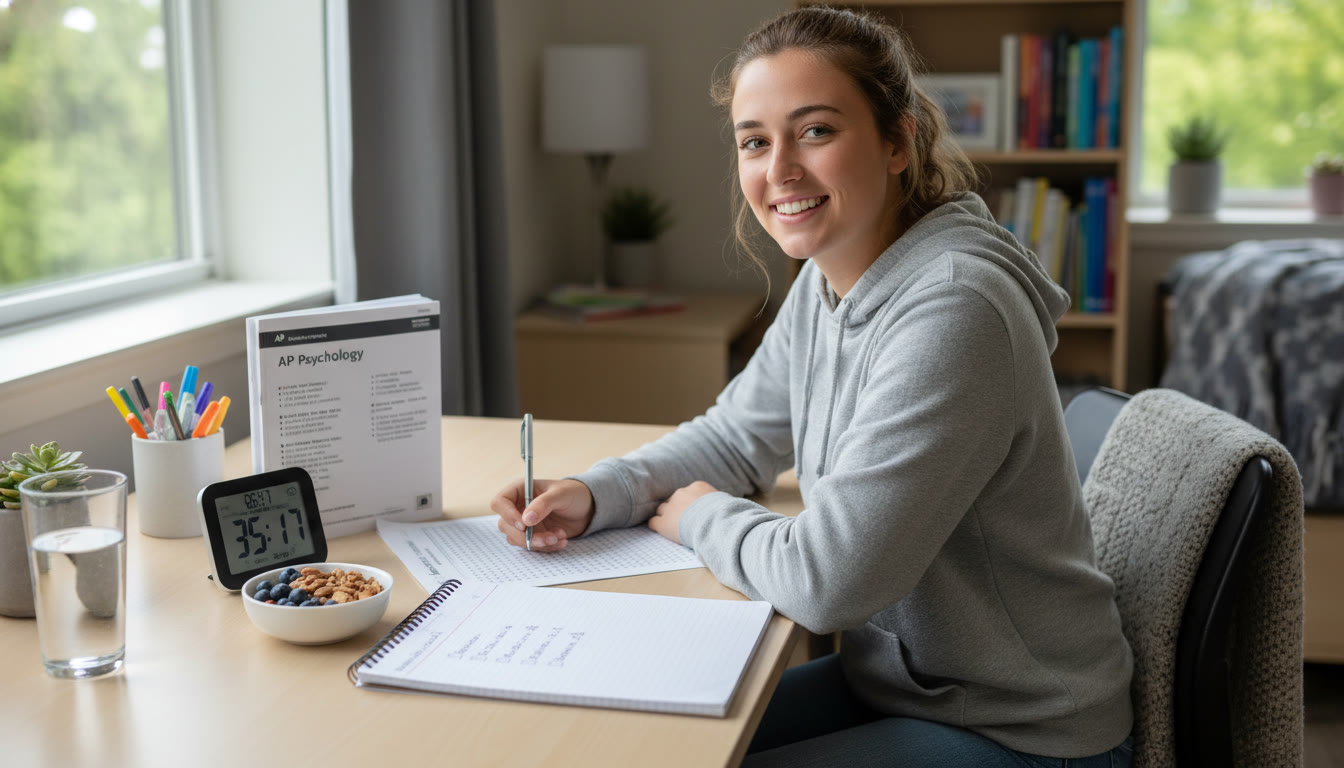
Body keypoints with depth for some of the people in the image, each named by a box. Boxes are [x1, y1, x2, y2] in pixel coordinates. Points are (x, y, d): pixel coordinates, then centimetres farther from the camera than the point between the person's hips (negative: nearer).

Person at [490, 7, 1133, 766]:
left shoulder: (952, 312, -29)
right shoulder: (823, 285, 0)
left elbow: (826, 579, -29)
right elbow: (735, 436, 14)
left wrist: (701, 517, -9)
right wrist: (591, 494, -3)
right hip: (892, 677, 8)